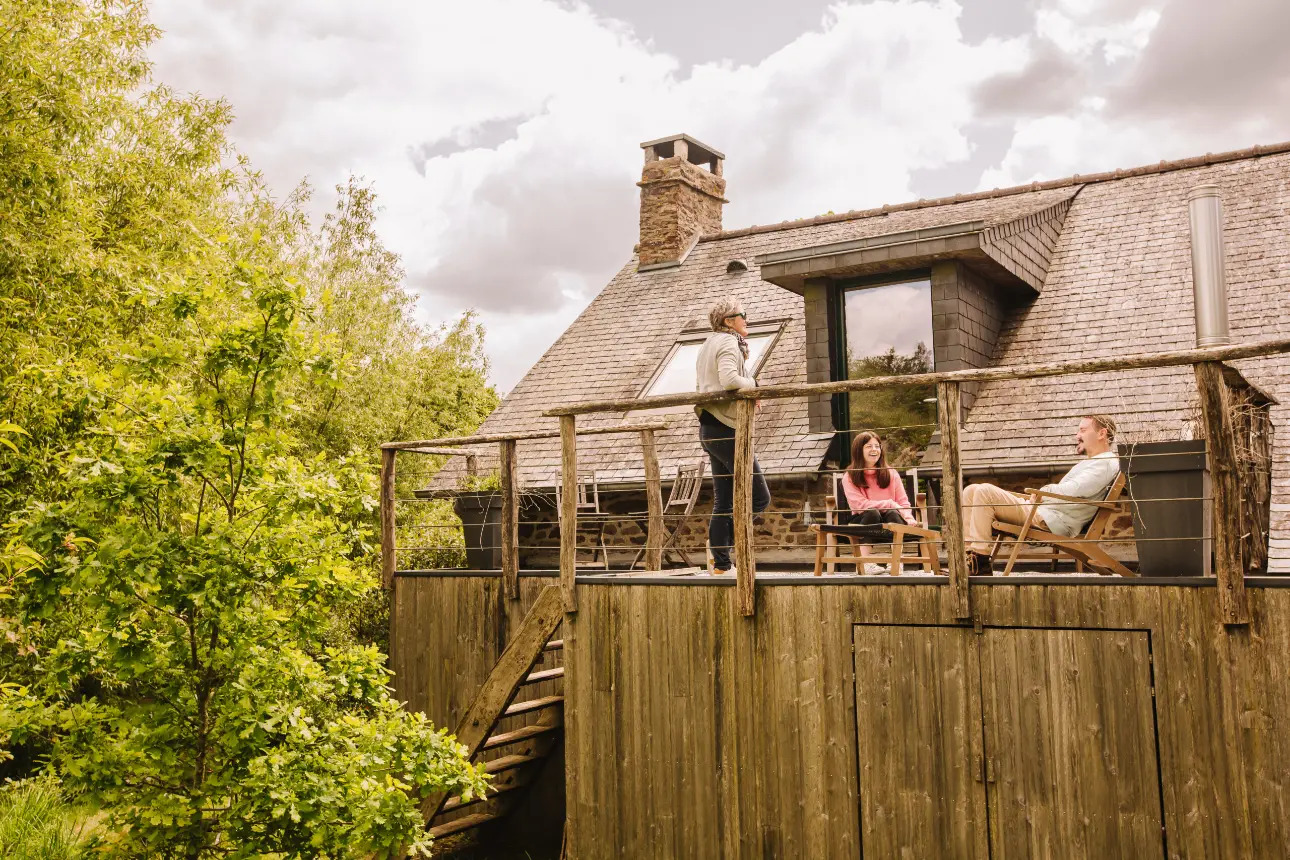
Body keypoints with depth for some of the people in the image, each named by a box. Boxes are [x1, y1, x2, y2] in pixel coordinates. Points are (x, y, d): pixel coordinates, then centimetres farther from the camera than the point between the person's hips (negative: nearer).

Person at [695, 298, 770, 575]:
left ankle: (721, 565, 10)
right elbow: (729, 379, -27)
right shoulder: (728, 342, -9)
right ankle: (720, 542, -6)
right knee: (759, 497, -6)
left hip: (710, 428, 10)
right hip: (725, 428, -10)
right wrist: (754, 384, -9)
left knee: (724, 502, 9)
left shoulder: (710, 344, 22)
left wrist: (748, 389, 7)